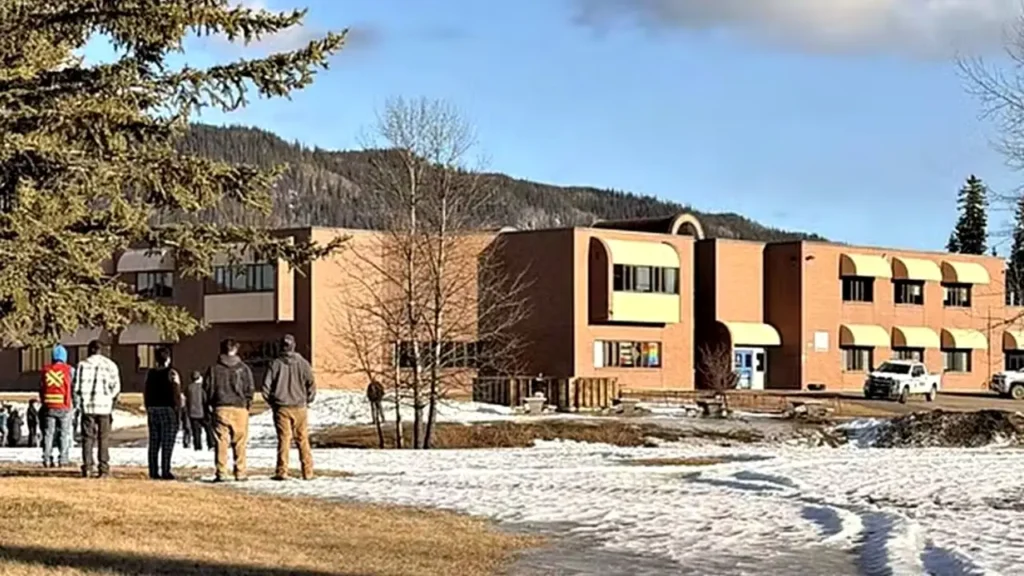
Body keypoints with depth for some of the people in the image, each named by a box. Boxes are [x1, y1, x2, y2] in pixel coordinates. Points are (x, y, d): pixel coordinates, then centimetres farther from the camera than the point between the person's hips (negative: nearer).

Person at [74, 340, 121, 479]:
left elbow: (77, 386, -2)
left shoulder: (83, 365, -1)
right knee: (103, 438, 5)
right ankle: (103, 468, 2)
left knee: (87, 437, 5)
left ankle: (87, 467, -2)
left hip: (88, 406, -1)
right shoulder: (111, 365, 3)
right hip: (104, 407, 1)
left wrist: (77, 404, 11)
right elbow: (116, 388, 2)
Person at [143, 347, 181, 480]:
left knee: (154, 443, 8)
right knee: (167, 443, -4)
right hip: (168, 410, -5)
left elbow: (145, 393, 12)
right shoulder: (171, 373, -8)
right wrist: (178, 412, -7)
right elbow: (177, 394, -12)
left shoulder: (150, 374, 8)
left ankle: (154, 472, 8)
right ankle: (165, 472, -9)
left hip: (153, 410, 5)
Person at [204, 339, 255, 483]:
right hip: (239, 408, -1)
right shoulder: (243, 368, 1)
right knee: (239, 443, 3)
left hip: (220, 409, 1)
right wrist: (247, 404, 15)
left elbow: (206, 389, 5)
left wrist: (208, 406, 15)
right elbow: (250, 389, 1)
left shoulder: (214, 369, 4)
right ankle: (240, 473, 3)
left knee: (221, 442, 1)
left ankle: (221, 473, -3)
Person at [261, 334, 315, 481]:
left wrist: (272, 402, 10)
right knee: (303, 440, 6)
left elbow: (265, 387, -5)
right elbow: (311, 385, -5)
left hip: (281, 408, 0)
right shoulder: (302, 364, -3)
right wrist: (307, 400, 10)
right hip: (299, 408, 0)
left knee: (283, 440, 2)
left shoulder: (275, 364, -4)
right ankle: (307, 472, 7)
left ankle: (282, 472, -3)